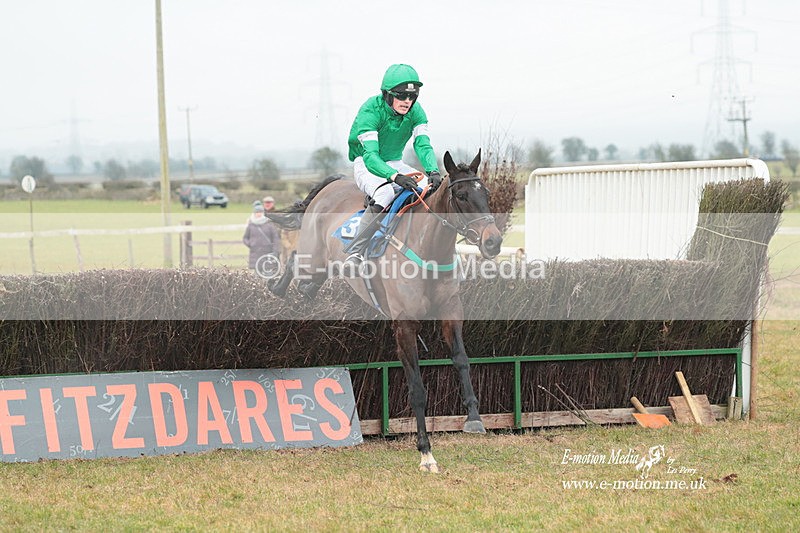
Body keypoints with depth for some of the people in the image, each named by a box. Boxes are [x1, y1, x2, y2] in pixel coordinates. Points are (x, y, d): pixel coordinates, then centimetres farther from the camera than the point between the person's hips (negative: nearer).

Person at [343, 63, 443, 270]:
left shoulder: (415, 111, -8)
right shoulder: (370, 111, -25)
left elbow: (423, 145, -15)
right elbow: (370, 155, -34)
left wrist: (433, 172, -37)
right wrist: (396, 176, -51)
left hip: (395, 164, 6)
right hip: (365, 165, -6)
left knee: (434, 190, -15)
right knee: (385, 193, -37)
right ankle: (355, 252, -31)